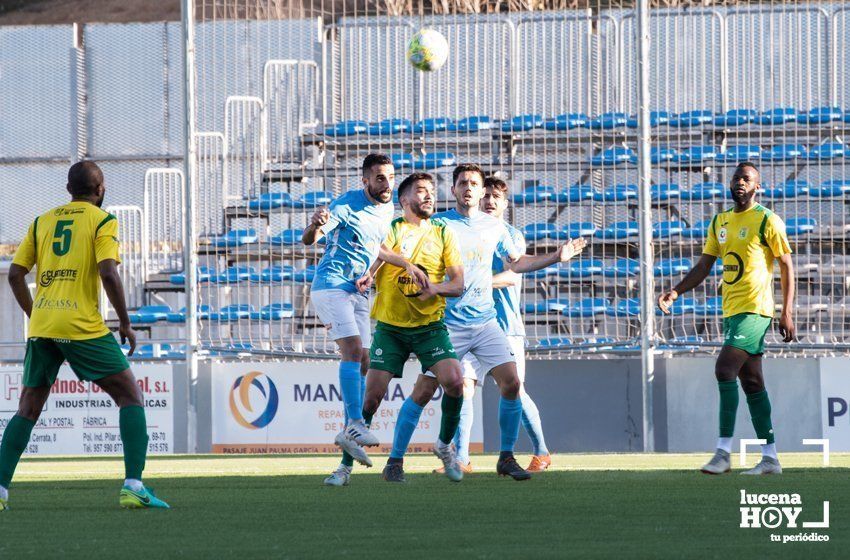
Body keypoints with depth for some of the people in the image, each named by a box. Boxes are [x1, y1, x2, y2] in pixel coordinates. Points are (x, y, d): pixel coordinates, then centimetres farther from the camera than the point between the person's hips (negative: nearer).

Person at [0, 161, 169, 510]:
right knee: (130, 396, 4)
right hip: (83, 325, -5)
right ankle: (133, 486, -9)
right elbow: (108, 273, -11)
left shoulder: (42, 222, 16)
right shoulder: (102, 221, 2)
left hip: (41, 326, 5)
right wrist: (125, 323, -2)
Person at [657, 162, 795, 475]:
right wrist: (676, 292, 1)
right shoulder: (720, 222, 14)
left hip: (755, 310, -8)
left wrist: (787, 314, -11)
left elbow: (787, 267, -5)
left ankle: (723, 452, -18)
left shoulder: (767, 221, -6)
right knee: (751, 382, 9)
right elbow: (704, 267, 16)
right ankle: (770, 458, 13)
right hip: (731, 310, 8)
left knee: (725, 370, -19)